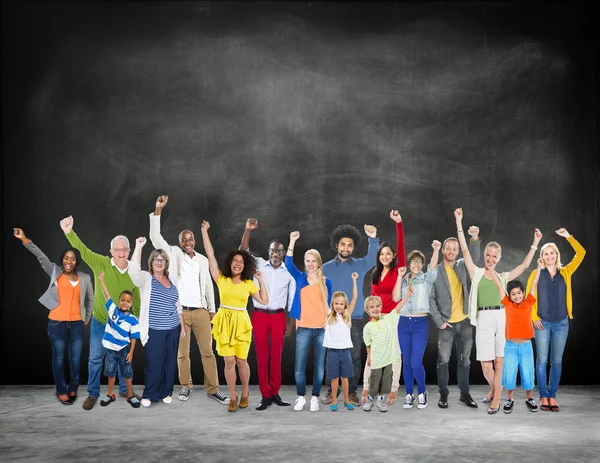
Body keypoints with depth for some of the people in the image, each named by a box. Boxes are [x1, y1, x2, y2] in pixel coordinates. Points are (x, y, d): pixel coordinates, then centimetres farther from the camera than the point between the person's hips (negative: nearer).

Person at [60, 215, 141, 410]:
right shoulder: (101, 264, -16)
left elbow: (136, 295, 4)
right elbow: (82, 250, -29)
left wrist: (137, 316, 12)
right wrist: (69, 233, -46)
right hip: (100, 322, -2)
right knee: (95, 358, 9)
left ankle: (125, 390, 34)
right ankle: (93, 394, 25)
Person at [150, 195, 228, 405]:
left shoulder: (203, 260, 11)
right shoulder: (174, 254, 3)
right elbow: (155, 237, -8)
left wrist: (212, 309, 9)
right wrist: (158, 210, -16)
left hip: (201, 311, 2)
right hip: (180, 312, -2)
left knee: (208, 352, 0)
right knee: (182, 353, 6)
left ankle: (213, 389, 6)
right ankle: (186, 386, 21)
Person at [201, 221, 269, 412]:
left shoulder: (249, 284, 4)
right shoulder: (221, 279, 1)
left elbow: (264, 301, 2)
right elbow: (210, 255, -2)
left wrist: (261, 280, 0)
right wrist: (204, 231, -2)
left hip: (241, 323, 0)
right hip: (224, 322, 0)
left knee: (241, 360, 5)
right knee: (229, 361, 1)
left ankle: (245, 393, 27)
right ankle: (233, 397, 16)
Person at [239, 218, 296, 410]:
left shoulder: (289, 272, 3)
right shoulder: (259, 265, 1)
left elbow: (292, 299, 7)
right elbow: (242, 252, -10)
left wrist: (291, 323, 4)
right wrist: (248, 231, -23)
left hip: (279, 317, 1)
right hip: (259, 315, 0)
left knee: (276, 356, 5)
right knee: (261, 355, 2)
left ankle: (275, 393, 15)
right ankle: (265, 395, 9)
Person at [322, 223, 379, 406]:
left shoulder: (360, 265, 4)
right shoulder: (326, 268, 4)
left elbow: (374, 257, -17)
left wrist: (373, 239, -35)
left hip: (355, 319, 0)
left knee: (354, 357, 4)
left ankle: (352, 391, 16)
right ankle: (332, 390, 19)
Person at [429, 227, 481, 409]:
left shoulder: (463, 266, 5)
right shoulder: (435, 271, -4)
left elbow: (474, 257, -14)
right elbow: (431, 298, -5)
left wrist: (474, 239, -31)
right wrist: (439, 321, -10)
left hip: (465, 322, 3)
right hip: (446, 324, -3)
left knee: (464, 360, 11)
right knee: (443, 360, 2)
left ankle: (465, 393, 22)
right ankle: (443, 394, 15)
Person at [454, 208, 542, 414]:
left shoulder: (503, 277, 15)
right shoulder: (476, 273, 7)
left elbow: (524, 266, 15)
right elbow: (465, 250, 0)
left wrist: (535, 243, 14)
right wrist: (459, 223, -5)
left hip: (502, 318, 2)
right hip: (484, 320, -2)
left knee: (499, 363, 2)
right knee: (486, 366, 1)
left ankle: (496, 399, 16)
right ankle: (493, 390, 31)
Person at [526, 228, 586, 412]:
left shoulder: (565, 272, 8)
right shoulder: (537, 273, 3)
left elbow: (581, 253, 1)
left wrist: (568, 236, -4)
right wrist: (534, 317, -7)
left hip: (561, 323, 2)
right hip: (542, 323, -2)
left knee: (556, 361, 5)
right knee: (542, 360, -2)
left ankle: (552, 396, 12)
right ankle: (543, 396, 5)